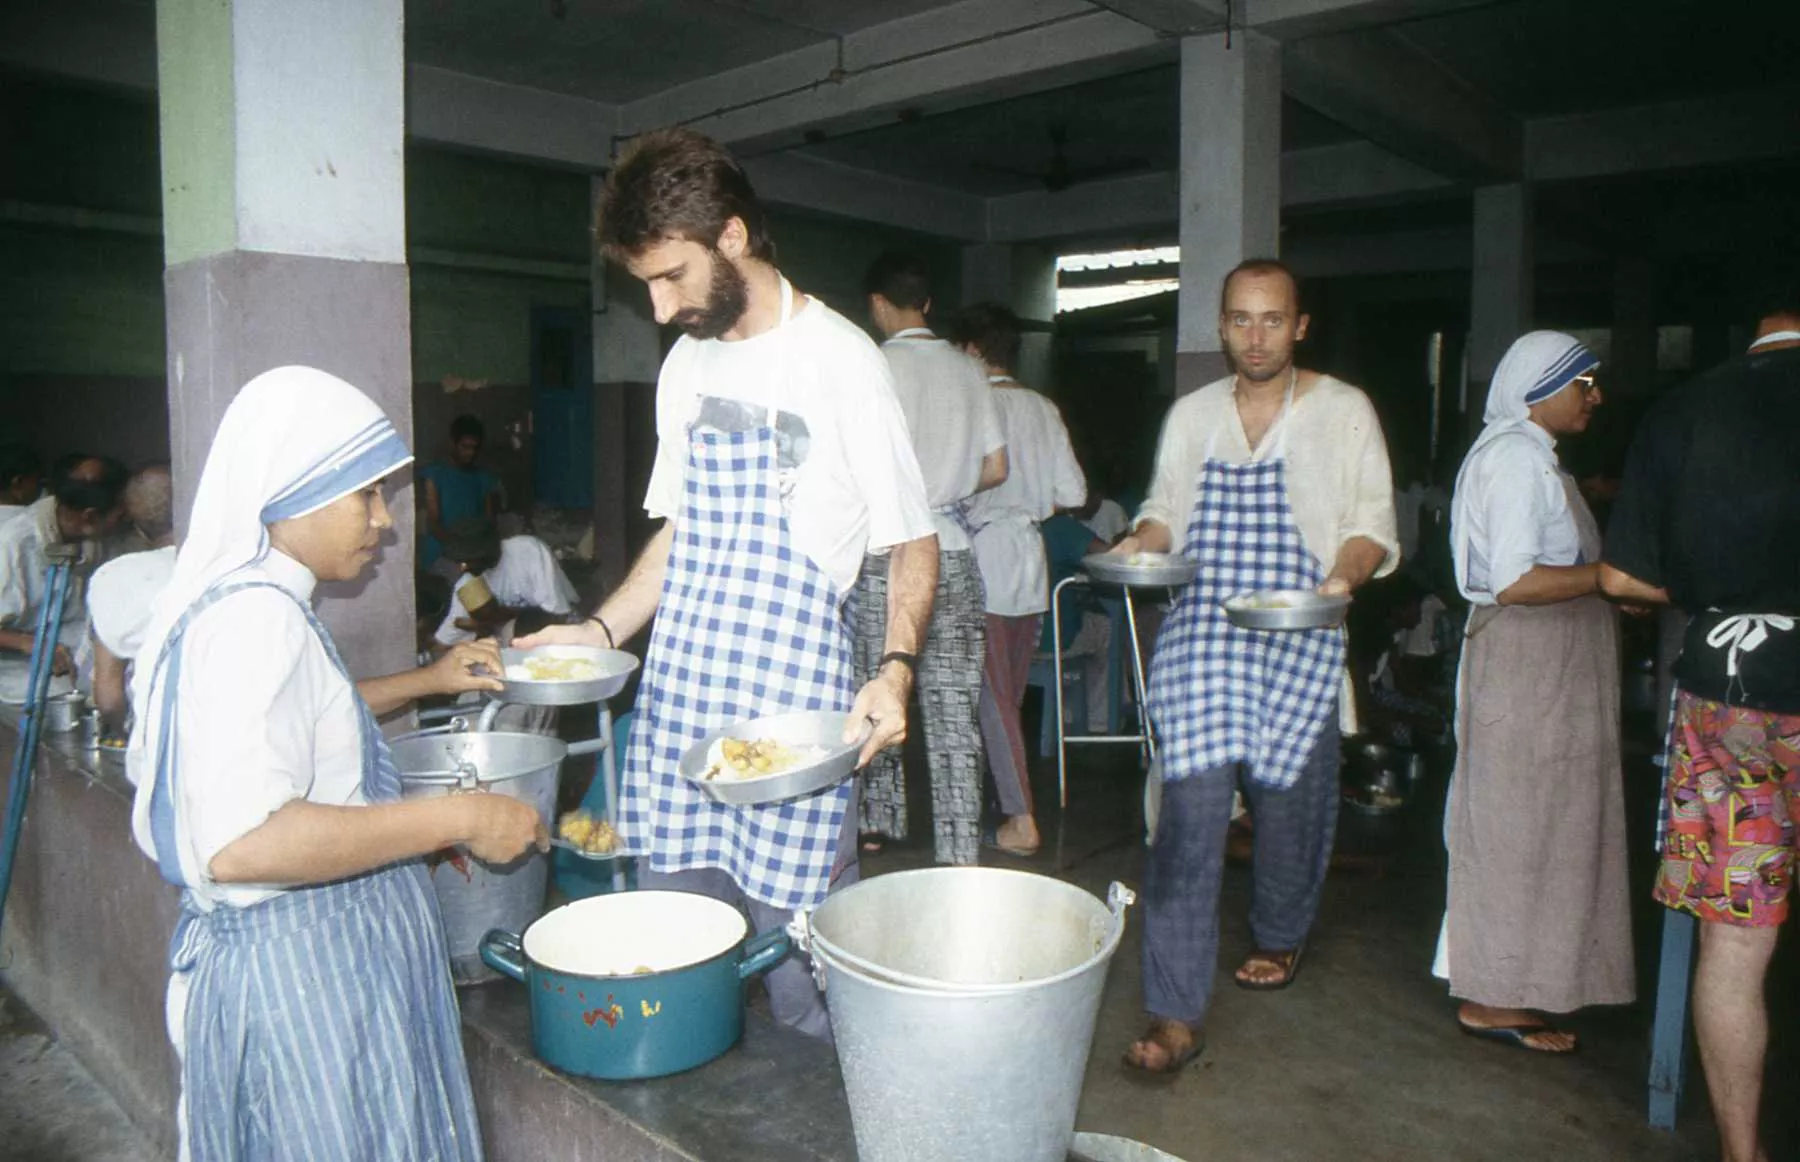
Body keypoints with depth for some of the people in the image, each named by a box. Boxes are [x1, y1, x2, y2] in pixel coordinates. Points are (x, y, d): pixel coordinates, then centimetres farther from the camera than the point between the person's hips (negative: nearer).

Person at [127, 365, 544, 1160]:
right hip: (300, 965, -10)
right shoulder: (255, 617, -23)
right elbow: (241, 842, -33)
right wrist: (458, 819, -28)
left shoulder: (242, 602, 9)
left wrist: (425, 681, 19)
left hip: (318, 948, 10)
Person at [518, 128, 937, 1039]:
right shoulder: (686, 363, 13)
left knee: (800, 957, 0)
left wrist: (897, 667, -21)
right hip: (676, 692, 6)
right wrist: (601, 629, 9)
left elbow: (912, 540, -5)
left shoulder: (839, 359, -7)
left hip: (793, 699, -6)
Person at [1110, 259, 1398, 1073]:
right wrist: (1140, 541, -1)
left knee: (1290, 802, 10)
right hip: (1201, 635, 1)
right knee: (1189, 813, -9)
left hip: (1300, 646, -1)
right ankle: (1176, 1015, -4)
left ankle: (1279, 935, 43)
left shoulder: (1344, 412, 5)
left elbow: (1372, 525, 5)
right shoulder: (1192, 414, 13)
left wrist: (1345, 574, -16)